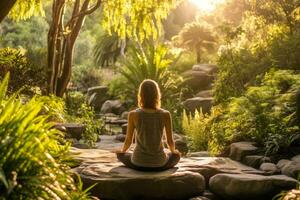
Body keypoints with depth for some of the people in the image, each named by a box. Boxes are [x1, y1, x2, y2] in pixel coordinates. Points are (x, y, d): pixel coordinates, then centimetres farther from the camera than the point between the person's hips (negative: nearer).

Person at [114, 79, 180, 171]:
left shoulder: (133, 115, -13)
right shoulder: (165, 114, -12)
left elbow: (128, 141, -2)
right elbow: (170, 141, -2)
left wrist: (122, 151, 21)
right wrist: (173, 151, 21)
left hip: (139, 163, 0)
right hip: (159, 163, 1)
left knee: (120, 155, 33)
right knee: (176, 155, 34)